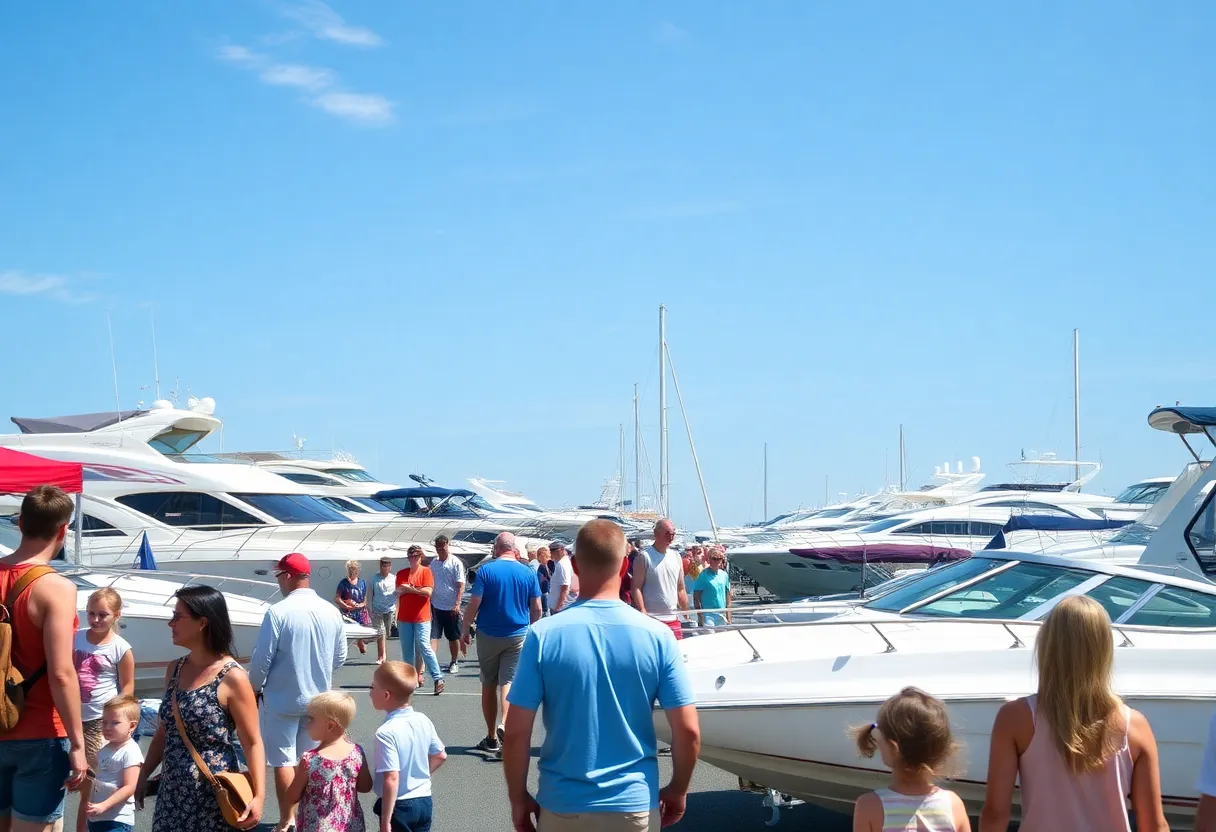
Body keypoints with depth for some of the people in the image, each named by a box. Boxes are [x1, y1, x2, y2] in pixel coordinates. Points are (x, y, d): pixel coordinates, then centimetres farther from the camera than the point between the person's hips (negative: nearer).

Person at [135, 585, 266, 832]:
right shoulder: (174, 670, 6)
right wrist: (143, 776, 18)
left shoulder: (231, 678, -14)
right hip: (172, 792, 6)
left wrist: (259, 796, -23)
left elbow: (252, 743, -14)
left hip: (213, 796, -6)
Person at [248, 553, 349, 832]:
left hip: (282, 699, -5)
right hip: (319, 699, 5)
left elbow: (262, 659, -14)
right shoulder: (331, 612, -2)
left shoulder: (278, 612, -18)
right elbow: (340, 658, 7)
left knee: (284, 761, 6)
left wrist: (255, 688, 4)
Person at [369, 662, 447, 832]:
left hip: (399, 806, -7)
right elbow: (440, 756, 12)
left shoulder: (386, 732, -22)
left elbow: (391, 778, -26)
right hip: (425, 801, 7)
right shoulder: (423, 721, 0)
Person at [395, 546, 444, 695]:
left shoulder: (426, 572, -2)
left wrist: (409, 589, -11)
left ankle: (438, 678, -9)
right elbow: (398, 593, 16)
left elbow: (428, 592, -12)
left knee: (424, 647, -11)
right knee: (407, 650, 7)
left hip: (421, 617, -5)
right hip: (404, 618, 5)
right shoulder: (401, 574, 11)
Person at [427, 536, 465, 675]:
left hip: (451, 607, -3)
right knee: (433, 635, -8)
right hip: (435, 605, 3)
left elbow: (461, 585, -8)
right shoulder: (433, 563, 8)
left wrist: (457, 604, -16)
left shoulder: (455, 563, -5)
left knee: (454, 637, 8)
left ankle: (454, 662, 22)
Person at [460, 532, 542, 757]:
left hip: (488, 635, 0)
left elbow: (474, 604, -9)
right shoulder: (528, 573, -1)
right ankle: (504, 724, -27)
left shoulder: (485, 571, -7)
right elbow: (537, 608, 3)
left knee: (489, 685, 11)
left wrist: (465, 630, 3)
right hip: (517, 636, 1)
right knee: (508, 681, -2)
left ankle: (492, 738, 17)